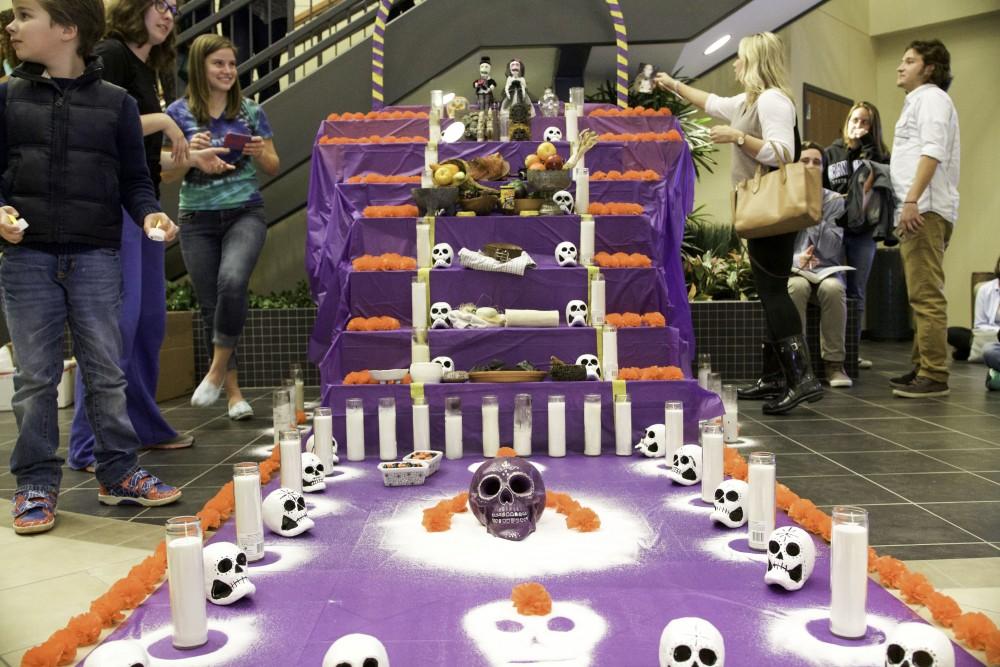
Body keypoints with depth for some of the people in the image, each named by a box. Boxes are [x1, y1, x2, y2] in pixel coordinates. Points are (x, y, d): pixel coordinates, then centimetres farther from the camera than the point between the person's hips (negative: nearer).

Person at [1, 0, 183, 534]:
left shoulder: (116, 102, 5)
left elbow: (134, 180, 7)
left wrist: (149, 214, -12)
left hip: (95, 256, -1)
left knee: (105, 369, 4)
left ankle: (119, 473, 16)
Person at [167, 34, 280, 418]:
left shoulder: (251, 111, 5)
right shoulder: (178, 113, 2)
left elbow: (273, 168, 12)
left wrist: (259, 153, -10)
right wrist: (190, 152, -14)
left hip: (245, 214, -1)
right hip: (198, 220, 1)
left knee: (232, 282, -28)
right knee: (211, 306, 3)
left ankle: (217, 370, -9)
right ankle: (233, 392, 15)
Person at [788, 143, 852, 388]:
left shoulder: (835, 201, 5)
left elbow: (831, 249, -8)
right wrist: (795, 260, -18)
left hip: (826, 271, 1)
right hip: (790, 272, -1)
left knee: (832, 288, -35)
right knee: (797, 287, -36)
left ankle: (834, 364, -24)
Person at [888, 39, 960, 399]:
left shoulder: (931, 98, -1)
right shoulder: (918, 102, 28)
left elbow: (933, 151, -16)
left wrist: (911, 200, -24)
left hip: (924, 209, -10)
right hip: (917, 210, 10)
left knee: (926, 295, -14)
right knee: (921, 295, 10)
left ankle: (934, 376, -14)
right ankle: (922, 369, 15)